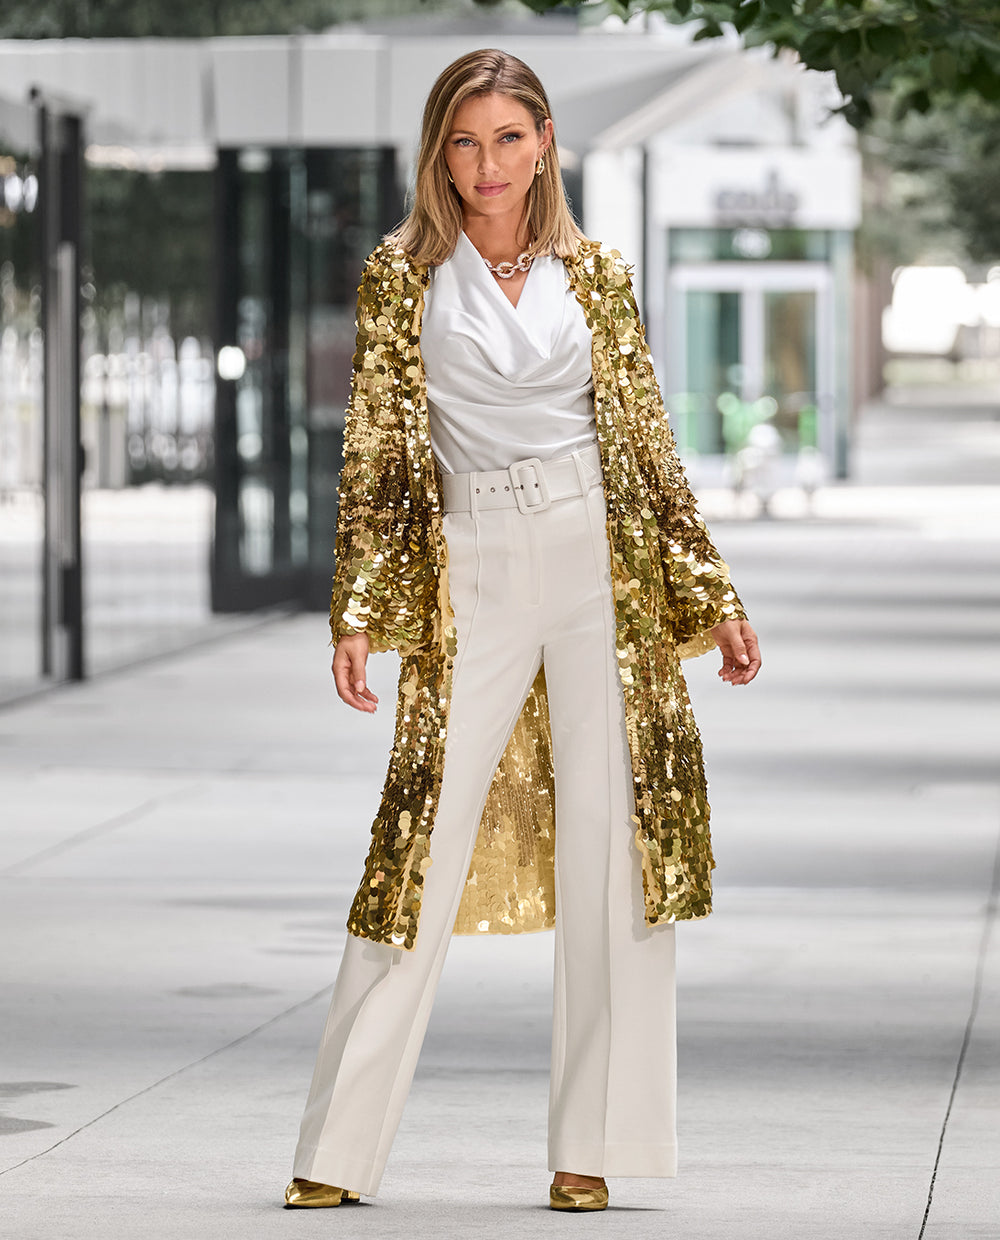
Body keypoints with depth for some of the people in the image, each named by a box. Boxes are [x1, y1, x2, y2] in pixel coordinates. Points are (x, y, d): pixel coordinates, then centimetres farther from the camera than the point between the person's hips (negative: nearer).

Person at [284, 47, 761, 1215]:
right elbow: (376, 453, 3)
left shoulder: (595, 277, 8)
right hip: (473, 580, -1)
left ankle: (589, 1144, 6)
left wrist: (713, 596, 8)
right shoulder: (403, 275, 5)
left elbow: (647, 448, 12)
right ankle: (338, 1150, 1)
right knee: (428, 853, -4)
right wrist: (358, 614, -5)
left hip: (604, 571, 1)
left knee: (615, 848, -1)